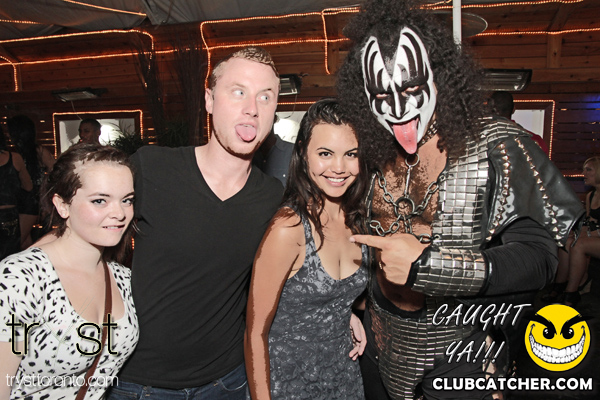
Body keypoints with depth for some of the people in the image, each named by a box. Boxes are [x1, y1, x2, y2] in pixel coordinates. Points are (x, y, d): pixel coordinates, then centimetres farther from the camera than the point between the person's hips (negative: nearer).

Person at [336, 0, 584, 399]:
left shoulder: (494, 145, -16)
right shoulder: (376, 153, -2)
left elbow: (538, 256, -21)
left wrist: (428, 265, -31)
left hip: (458, 352, -4)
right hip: (382, 341, 5)